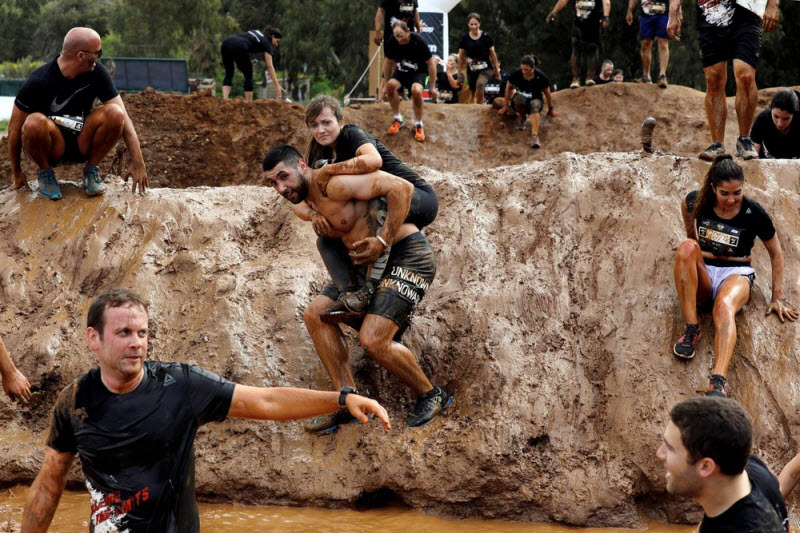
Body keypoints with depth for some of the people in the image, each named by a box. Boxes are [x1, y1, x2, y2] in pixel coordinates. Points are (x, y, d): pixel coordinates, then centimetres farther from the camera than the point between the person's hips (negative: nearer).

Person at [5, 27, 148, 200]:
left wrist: (138, 163, -21)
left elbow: (123, 115, -13)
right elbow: (15, 127, -11)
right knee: (35, 123, -37)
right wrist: (17, 173, -5)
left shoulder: (97, 72, -11)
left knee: (114, 113, -25)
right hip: (51, 148, -3)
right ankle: (45, 173, -6)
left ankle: (91, 171, -3)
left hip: (82, 145, 3)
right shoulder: (38, 82, -20)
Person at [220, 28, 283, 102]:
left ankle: (224, 99, 1)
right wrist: (277, 85, 4)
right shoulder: (266, 43, 14)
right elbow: (270, 66, 7)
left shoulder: (256, 32, 34)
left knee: (229, 74, 18)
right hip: (238, 47, -6)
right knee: (248, 75, 11)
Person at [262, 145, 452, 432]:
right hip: (378, 261, 10)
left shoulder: (335, 184, -20)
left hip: (409, 255, -10)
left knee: (373, 340, -21)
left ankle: (431, 396, 4)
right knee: (316, 314, 5)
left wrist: (383, 242, -23)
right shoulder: (309, 202, 10)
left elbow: (401, 187, -26)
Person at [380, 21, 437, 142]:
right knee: (391, 85, -30)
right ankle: (398, 119, -7)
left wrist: (432, 87, -10)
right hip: (401, 72, 3)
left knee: (416, 91, -35)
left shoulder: (418, 41, -23)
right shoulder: (393, 42, -15)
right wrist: (387, 84, 7)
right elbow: (388, 62, 2)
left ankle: (418, 124, -12)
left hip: (419, 73, -3)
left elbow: (430, 63, -13)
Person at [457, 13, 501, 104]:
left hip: (486, 68, -3)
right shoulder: (465, 38, 0)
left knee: (480, 84, -32)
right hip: (472, 69, 3)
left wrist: (497, 70, 6)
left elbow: (493, 54, 5)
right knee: (473, 94, 6)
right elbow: (461, 57, 8)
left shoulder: (485, 37, -3)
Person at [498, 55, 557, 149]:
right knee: (517, 98, -38)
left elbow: (547, 93, 0)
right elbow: (508, 87, 4)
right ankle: (522, 117, -5)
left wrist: (550, 109, 10)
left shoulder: (540, 76, -15)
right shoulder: (516, 74, -15)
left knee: (535, 104, -40)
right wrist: (506, 106, 10)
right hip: (520, 102, 1)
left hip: (535, 100, -1)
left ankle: (534, 136, -55)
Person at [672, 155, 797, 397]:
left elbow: (776, 253, 2)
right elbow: (686, 206, 22)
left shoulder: (754, 213, -10)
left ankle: (719, 383, -62)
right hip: (703, 274, 3)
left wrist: (777, 299, 2)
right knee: (686, 247, -33)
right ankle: (691, 329, -32)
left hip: (736, 274, -3)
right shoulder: (698, 201, -5)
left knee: (724, 306, -40)